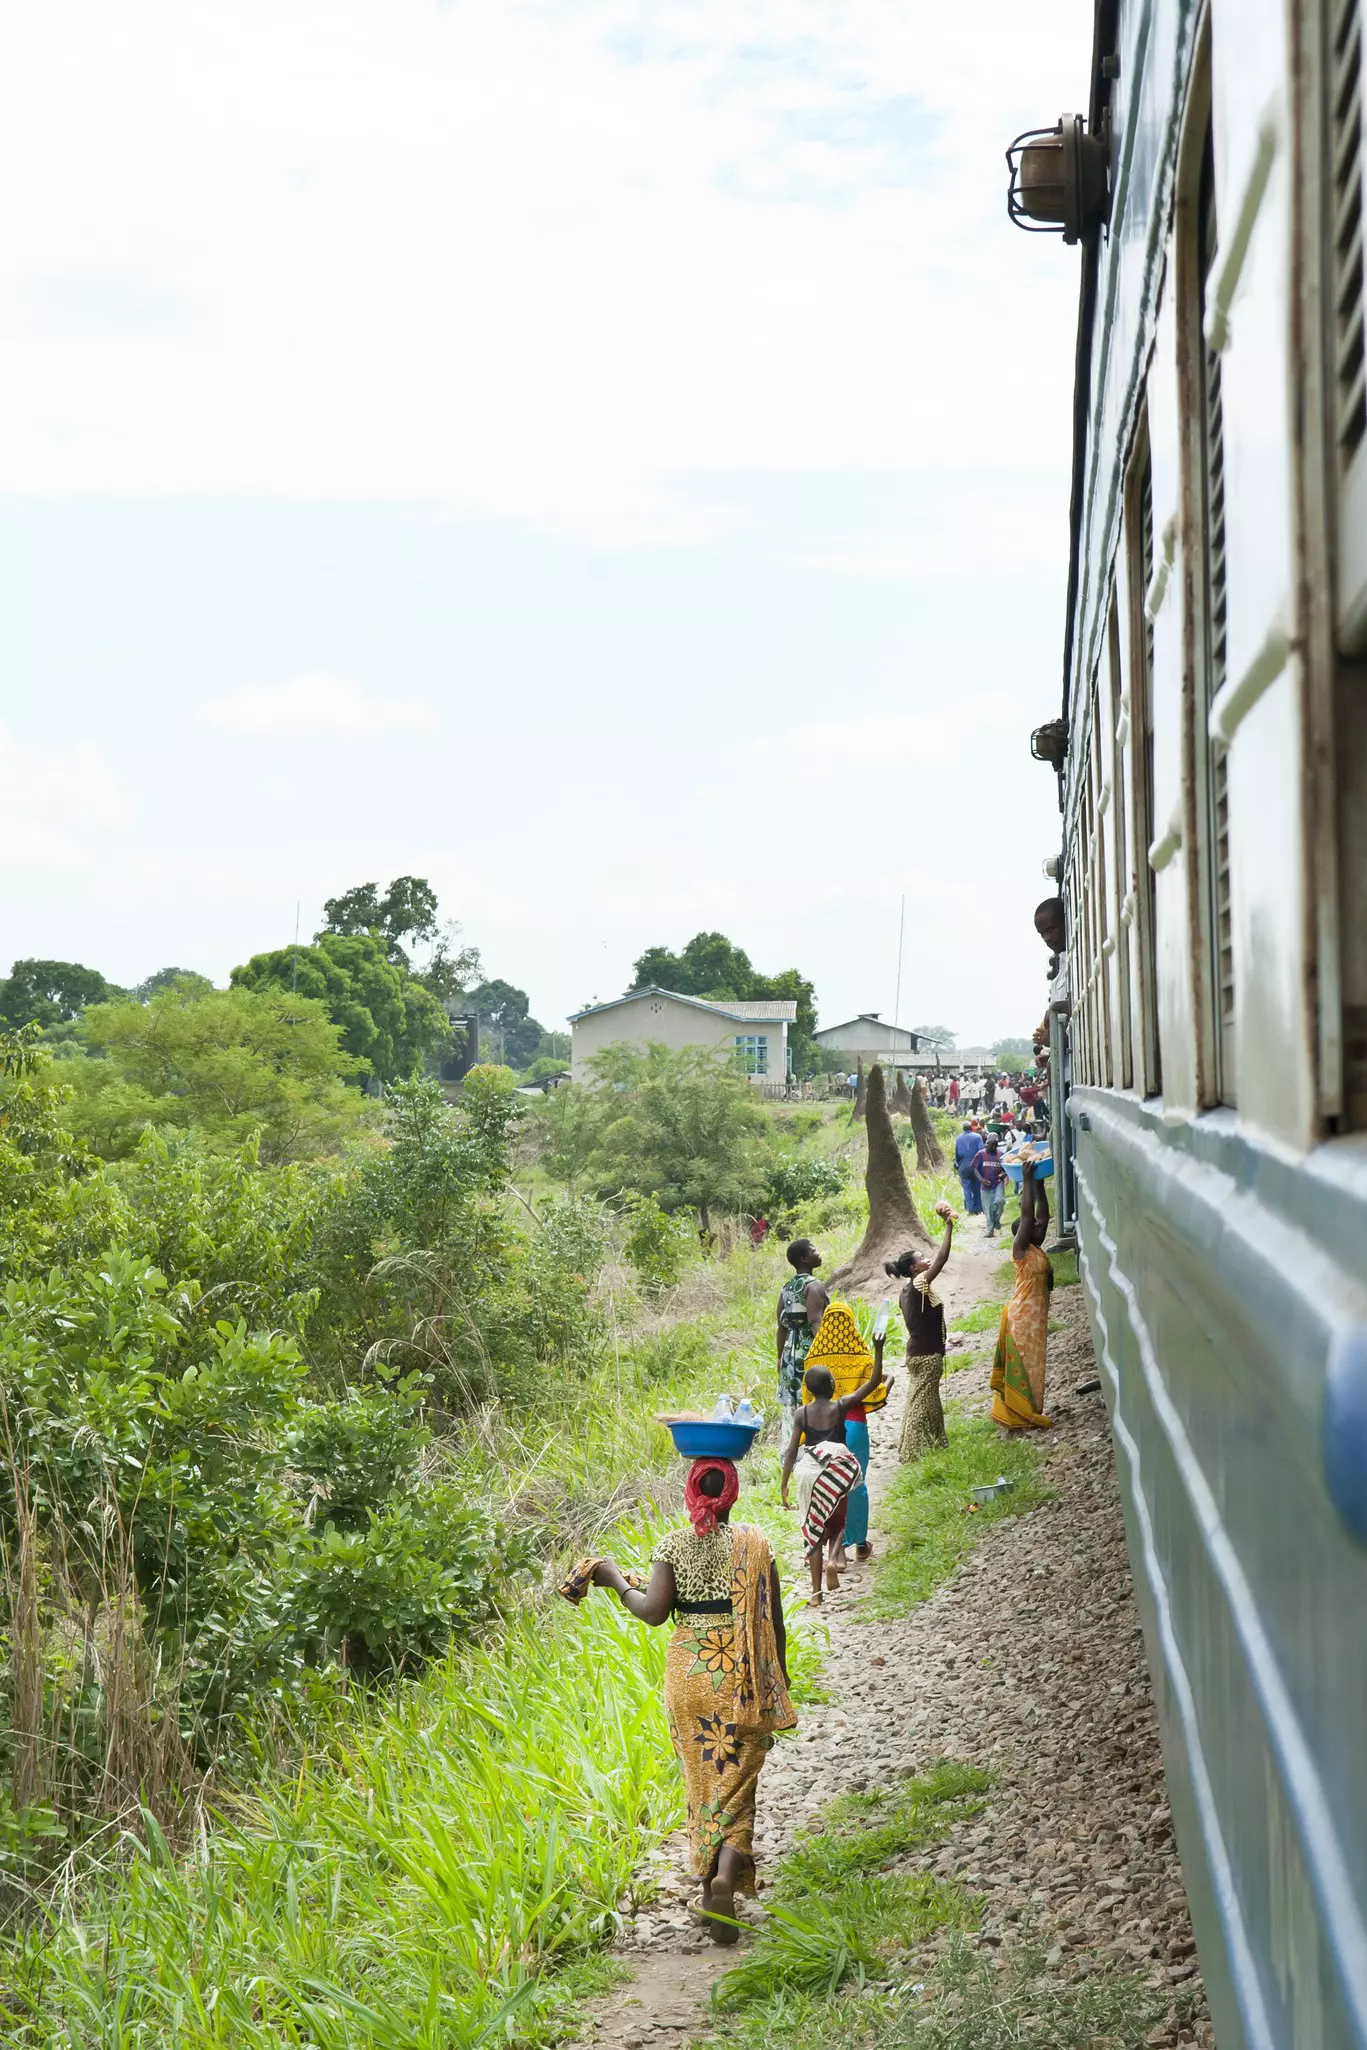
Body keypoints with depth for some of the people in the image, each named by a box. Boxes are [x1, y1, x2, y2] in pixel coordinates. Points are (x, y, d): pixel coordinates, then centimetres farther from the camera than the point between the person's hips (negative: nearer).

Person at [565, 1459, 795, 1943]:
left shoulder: (673, 1545, -4)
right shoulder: (754, 1544, -3)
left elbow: (653, 1612, -12)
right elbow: (773, 1618, -2)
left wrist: (614, 1577, 3)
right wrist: (778, 1679, 9)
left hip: (690, 1673, 1)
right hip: (744, 1673, -1)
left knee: (702, 1780, 16)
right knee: (737, 1781, 3)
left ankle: (709, 1882, 23)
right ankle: (726, 1874, -20)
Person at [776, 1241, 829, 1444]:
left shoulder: (786, 1288, 12)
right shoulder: (813, 1286, -11)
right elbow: (815, 1322, -21)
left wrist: (781, 1359, 19)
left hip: (790, 1353, 8)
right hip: (810, 1353, -8)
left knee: (791, 1412, 9)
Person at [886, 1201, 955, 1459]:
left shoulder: (907, 1292, 8)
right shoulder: (919, 1284, -19)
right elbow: (941, 1258, -25)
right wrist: (948, 1225, -21)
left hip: (917, 1351, 9)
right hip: (927, 1354, -9)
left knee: (919, 1401, 16)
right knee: (923, 1403, -2)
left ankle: (915, 1447, 24)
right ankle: (915, 1452, 2)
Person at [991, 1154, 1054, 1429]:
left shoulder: (1037, 1250, 8)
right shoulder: (1021, 1251, -13)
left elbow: (1042, 1214, 9)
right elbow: (1026, 1214, -21)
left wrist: (1039, 1183, 4)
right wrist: (1026, 1178, -21)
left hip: (1037, 1316, 9)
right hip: (1022, 1317, -9)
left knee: (1033, 1366, 14)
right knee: (1022, 1367, -2)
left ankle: (1031, 1414, 22)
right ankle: (1021, 1417, 4)